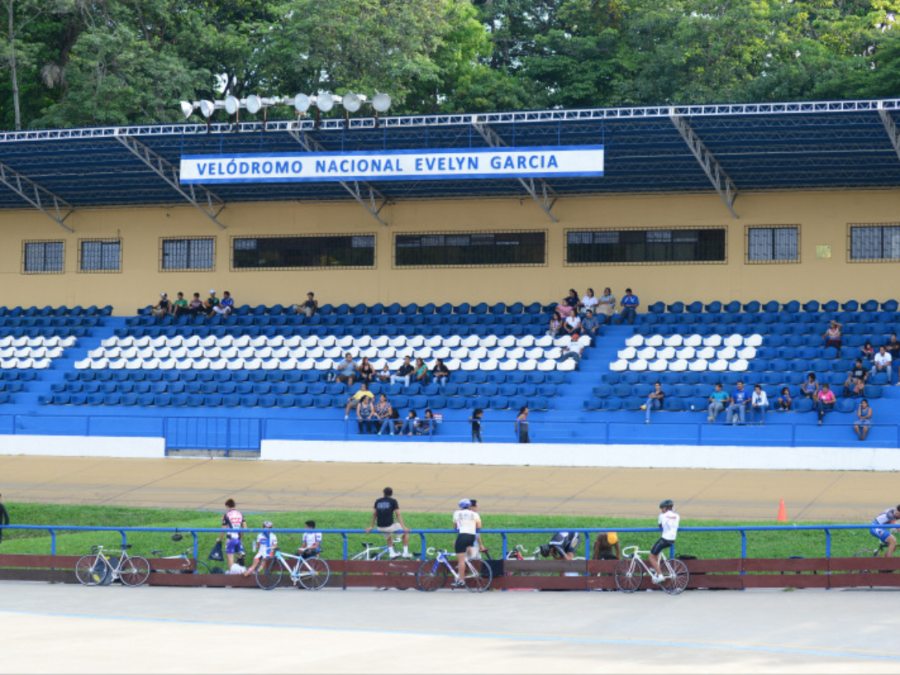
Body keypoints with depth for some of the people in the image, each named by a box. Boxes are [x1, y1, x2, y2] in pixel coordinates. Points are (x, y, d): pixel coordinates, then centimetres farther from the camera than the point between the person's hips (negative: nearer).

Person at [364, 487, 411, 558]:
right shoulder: (393, 501, -1)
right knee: (406, 532, 19)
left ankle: (391, 552, 28)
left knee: (388, 536, 38)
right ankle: (405, 552, 15)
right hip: (389, 526, -5)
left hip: (380, 528, 5)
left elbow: (374, 514, 15)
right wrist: (403, 527, -4)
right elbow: (398, 515, -4)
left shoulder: (377, 501, 11)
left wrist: (371, 527, 23)